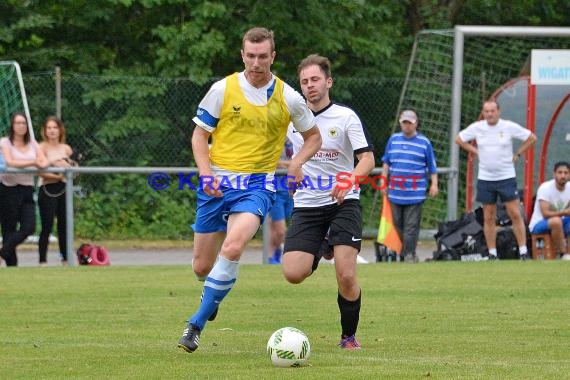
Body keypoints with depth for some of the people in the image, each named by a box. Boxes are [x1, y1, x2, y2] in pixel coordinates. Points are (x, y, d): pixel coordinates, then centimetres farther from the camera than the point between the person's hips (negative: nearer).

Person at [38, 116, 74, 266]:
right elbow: (40, 171, -14)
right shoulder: (42, 148, -3)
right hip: (48, 190, -5)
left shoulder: (66, 149, 12)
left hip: (64, 190, 5)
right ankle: (43, 261, -6)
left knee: (64, 226, 6)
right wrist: (58, 176, -23)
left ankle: (66, 260, 12)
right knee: (47, 227, -8)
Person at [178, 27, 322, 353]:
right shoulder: (223, 89, -1)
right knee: (202, 266, 4)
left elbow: (314, 136, 16)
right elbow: (200, 134, 6)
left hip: (257, 184, -2)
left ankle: (197, 324, -19)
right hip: (218, 184, 2)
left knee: (232, 248, -29)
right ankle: (212, 291, 44)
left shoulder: (288, 97, 1)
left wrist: (297, 162, -4)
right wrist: (207, 174, -10)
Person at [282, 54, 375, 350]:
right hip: (306, 206, 3)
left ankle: (349, 336, 6)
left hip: (343, 203, -3)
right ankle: (317, 253, 24)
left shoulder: (345, 117, -5)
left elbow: (367, 158, -14)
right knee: (293, 274, -13)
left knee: (346, 276, -16)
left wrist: (351, 179, -31)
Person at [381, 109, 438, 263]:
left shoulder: (424, 142, 3)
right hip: (395, 191, 4)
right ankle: (402, 250, 19)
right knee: (397, 224, 8)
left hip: (415, 193, -4)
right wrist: (384, 181, 12)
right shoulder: (393, 139, 11)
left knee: (411, 226, -6)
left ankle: (409, 254, -3)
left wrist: (434, 184, -2)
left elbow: (432, 166, 5)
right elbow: (386, 162, 17)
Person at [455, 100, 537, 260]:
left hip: (507, 177, -2)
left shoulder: (509, 127, -6)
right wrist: (476, 152, 5)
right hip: (485, 179, 2)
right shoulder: (477, 128, 0)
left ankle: (523, 252, -3)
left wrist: (517, 155, -1)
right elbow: (459, 140, 14)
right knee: (489, 218, 5)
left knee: (515, 214, -7)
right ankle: (492, 255, 11)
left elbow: (531, 138, 3)